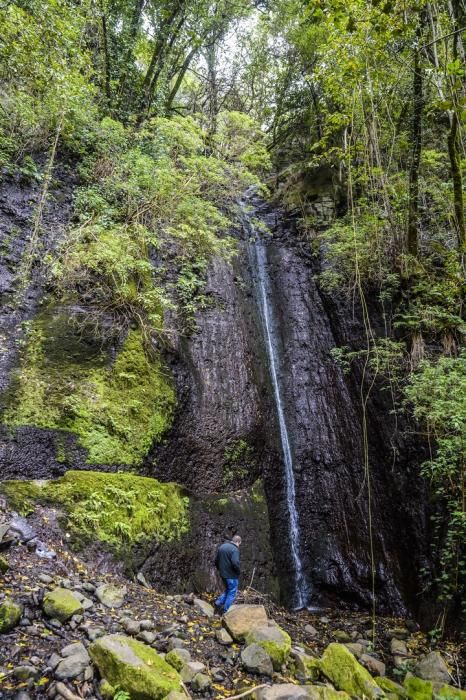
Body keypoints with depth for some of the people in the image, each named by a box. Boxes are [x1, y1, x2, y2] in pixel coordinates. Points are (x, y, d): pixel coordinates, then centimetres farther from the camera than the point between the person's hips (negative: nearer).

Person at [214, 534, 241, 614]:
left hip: (223, 574, 8)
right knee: (232, 593, 7)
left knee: (227, 590, 25)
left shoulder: (221, 546, 8)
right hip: (231, 575, -8)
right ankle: (225, 611, 9)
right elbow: (235, 563, -28)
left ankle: (219, 602, 14)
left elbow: (216, 560, 14)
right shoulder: (234, 549, -18)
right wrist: (239, 571, -11)